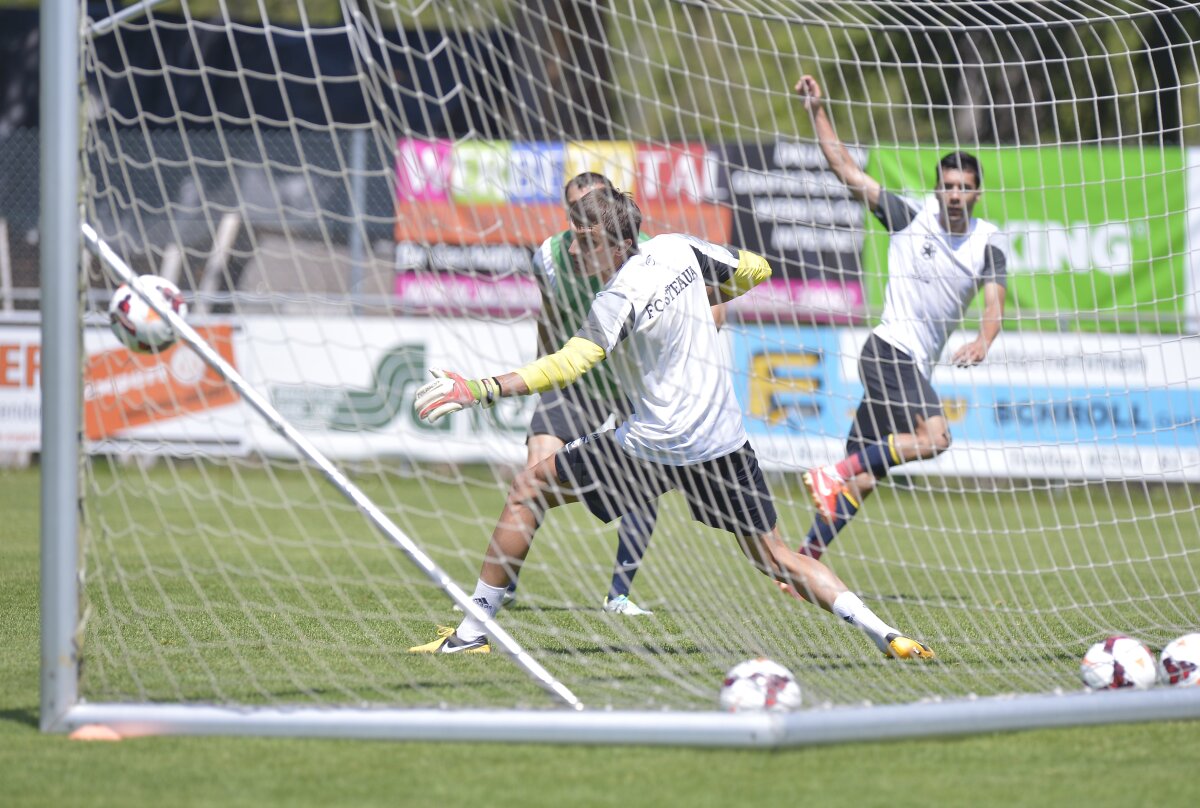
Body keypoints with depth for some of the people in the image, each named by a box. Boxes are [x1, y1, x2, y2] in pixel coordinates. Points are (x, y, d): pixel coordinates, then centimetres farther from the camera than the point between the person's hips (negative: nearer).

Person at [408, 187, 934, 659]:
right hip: (724, 440, 7)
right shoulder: (677, 249, 1)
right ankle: (884, 634, 0)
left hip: (656, 445, -7)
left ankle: (472, 631, 6)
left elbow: (566, 366, -29)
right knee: (775, 558, 15)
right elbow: (755, 270, 14)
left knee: (528, 490, 6)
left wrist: (478, 390, -34)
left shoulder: (619, 300, -18)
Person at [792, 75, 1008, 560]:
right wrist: (816, 112, -2)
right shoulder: (908, 220, 1)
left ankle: (806, 557, 11)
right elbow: (846, 170, 2)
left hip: (916, 367, 5)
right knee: (934, 437, -28)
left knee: (865, 477, 4)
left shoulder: (987, 246, 7)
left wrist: (983, 342, -29)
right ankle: (834, 473, -23)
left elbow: (994, 305, -7)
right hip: (889, 349, -5)